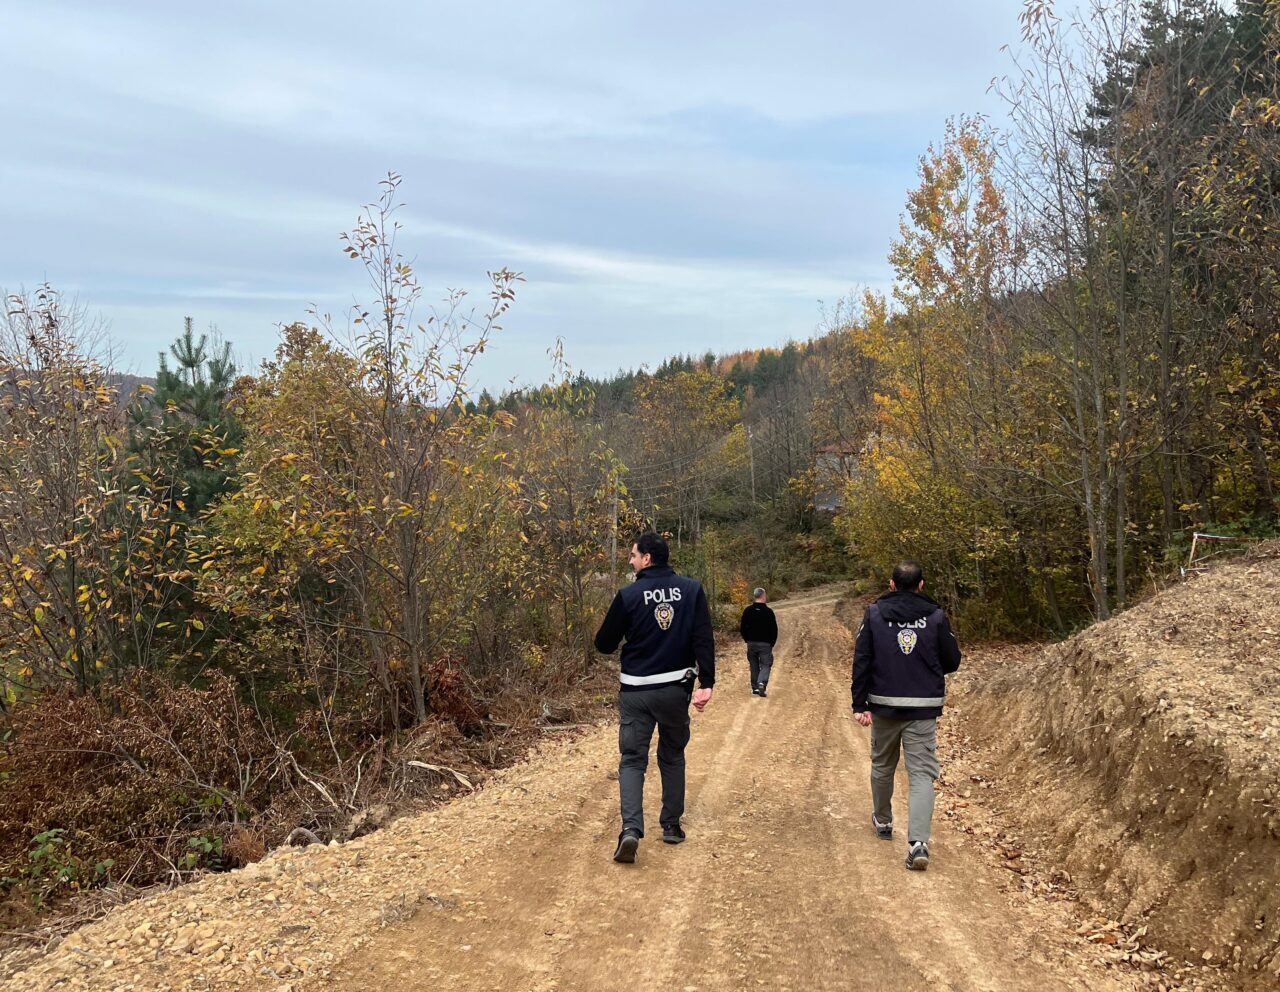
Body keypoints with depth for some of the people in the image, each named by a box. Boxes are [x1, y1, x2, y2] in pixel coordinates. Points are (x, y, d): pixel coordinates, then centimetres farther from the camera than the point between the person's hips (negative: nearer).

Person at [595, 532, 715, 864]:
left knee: (632, 760, 4)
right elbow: (704, 640, -8)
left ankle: (631, 829, -13)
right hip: (676, 689, 2)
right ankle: (672, 825, 24)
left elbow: (604, 644, -2)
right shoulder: (691, 590, -1)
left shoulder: (628, 595, -8)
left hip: (636, 692, -2)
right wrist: (706, 683, -9)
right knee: (673, 756, 20)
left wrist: (606, 634, 20)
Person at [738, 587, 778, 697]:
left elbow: (742, 628, 2)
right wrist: (772, 643, 9)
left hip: (751, 643, 3)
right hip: (765, 644, -3)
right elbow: (774, 630, -5)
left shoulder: (747, 611, -2)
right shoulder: (768, 612, -10)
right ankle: (762, 683, -22)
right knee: (765, 665, 2)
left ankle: (755, 688, 15)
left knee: (754, 666, 14)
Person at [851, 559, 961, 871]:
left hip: (883, 706, 1)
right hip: (924, 709, -1)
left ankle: (883, 821, 39)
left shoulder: (875, 614, -1)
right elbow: (952, 661, 3)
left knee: (882, 766, 20)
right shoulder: (936, 616, -3)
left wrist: (859, 704, -4)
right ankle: (918, 842, -15)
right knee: (922, 774, -2)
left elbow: (861, 660, -6)